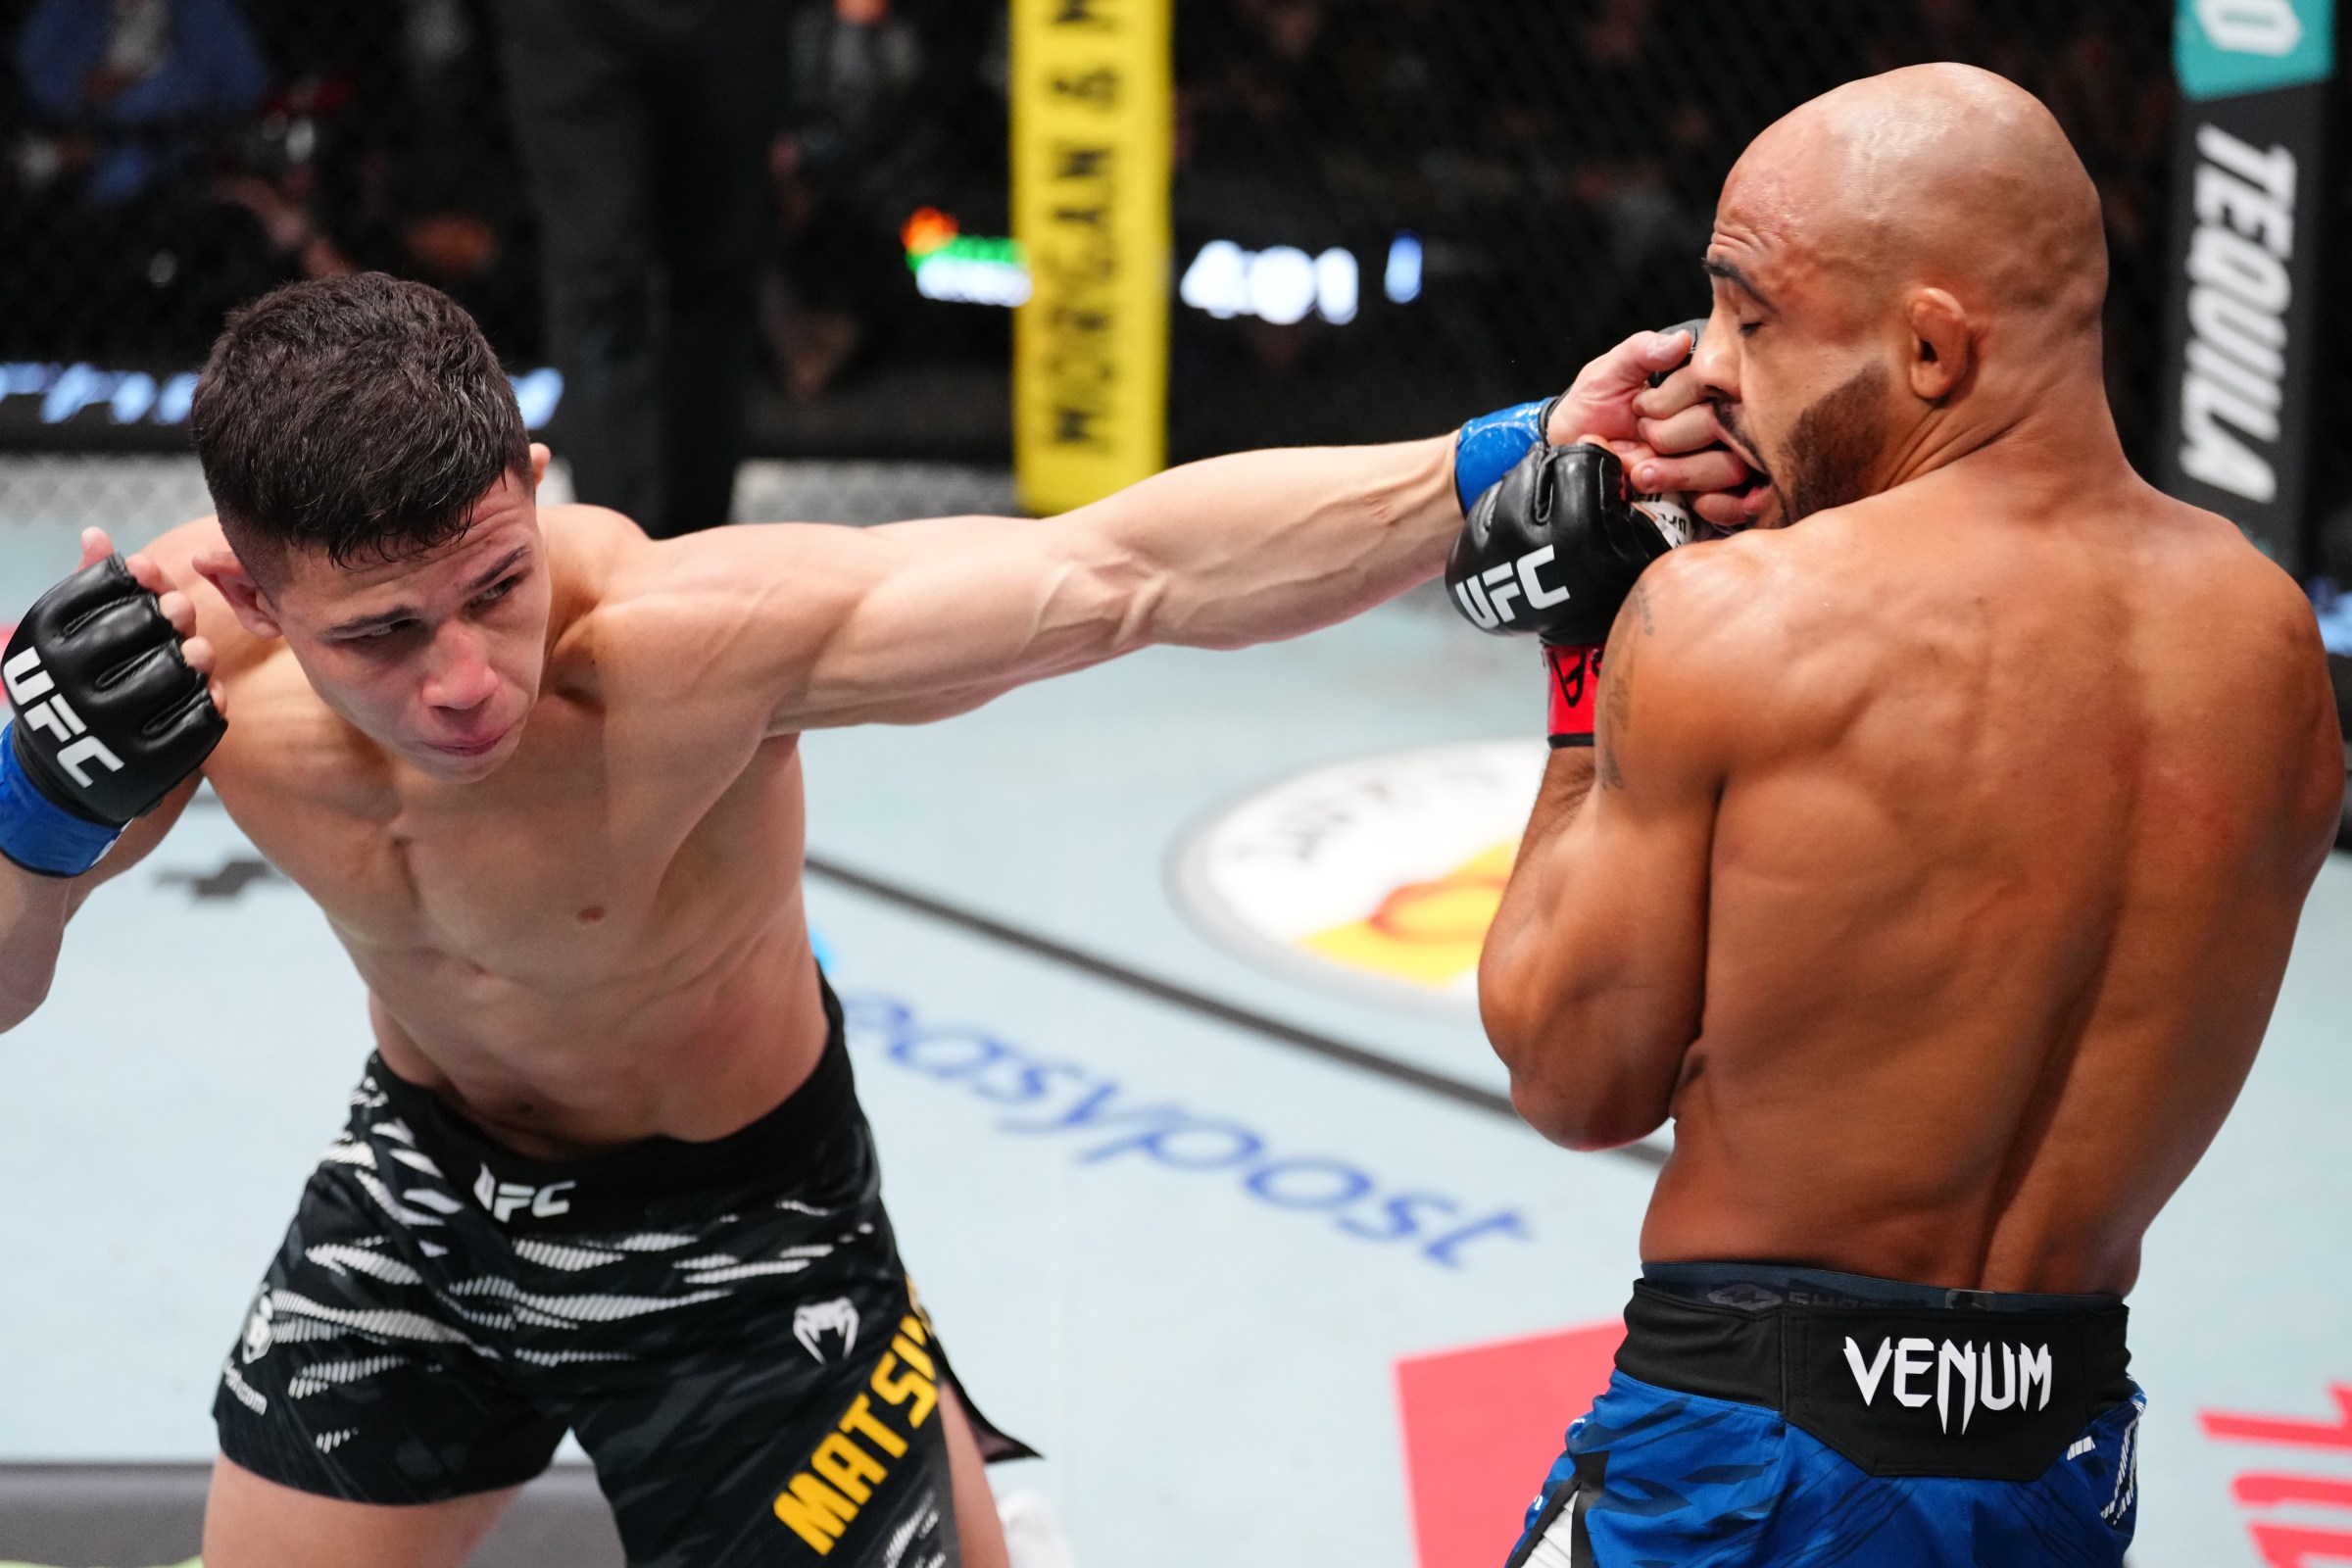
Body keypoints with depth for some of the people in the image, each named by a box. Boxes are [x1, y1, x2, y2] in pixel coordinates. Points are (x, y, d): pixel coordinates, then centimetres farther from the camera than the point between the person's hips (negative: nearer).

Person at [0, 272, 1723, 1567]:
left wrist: (1513, 459, -58)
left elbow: (1124, 570, -48)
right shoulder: (177, 642, -24)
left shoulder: (683, 637, -38)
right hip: (419, 1178, 5)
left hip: (729, 1231, -4)